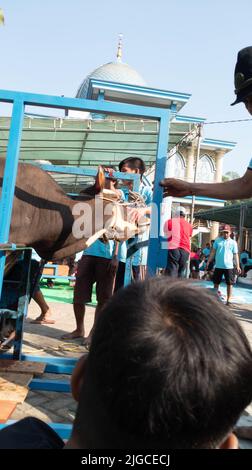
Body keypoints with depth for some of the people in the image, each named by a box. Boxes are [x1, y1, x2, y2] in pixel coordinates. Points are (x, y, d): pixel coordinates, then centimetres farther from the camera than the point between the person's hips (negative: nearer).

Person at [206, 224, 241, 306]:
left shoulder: (233, 243, 2)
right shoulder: (217, 240, 5)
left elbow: (235, 255, 1)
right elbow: (213, 252, 9)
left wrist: (238, 266, -4)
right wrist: (208, 261, 5)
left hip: (229, 266, -1)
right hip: (218, 266, 2)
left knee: (229, 284, 2)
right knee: (216, 283, 9)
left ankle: (228, 300, 11)